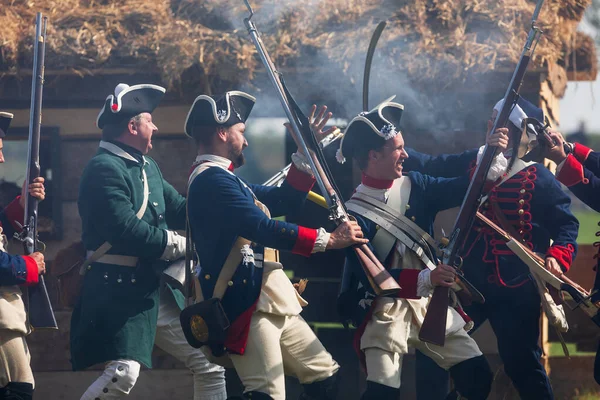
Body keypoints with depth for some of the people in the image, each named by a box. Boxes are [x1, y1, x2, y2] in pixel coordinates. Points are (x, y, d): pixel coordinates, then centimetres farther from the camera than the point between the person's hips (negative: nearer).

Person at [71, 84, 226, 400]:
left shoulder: (147, 166, 17)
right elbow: (127, 232, -23)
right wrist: (182, 245, -14)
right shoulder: (104, 169, -14)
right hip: (120, 289, -10)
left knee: (211, 366, 10)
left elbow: (179, 210, 17)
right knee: (124, 373, -24)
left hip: (157, 290, 10)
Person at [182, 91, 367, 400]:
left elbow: (282, 201, 24)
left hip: (271, 303, 11)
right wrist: (328, 239, -19)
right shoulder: (212, 180, -15)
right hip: (247, 306, -11)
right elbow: (263, 229, -23)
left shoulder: (224, 178, 19)